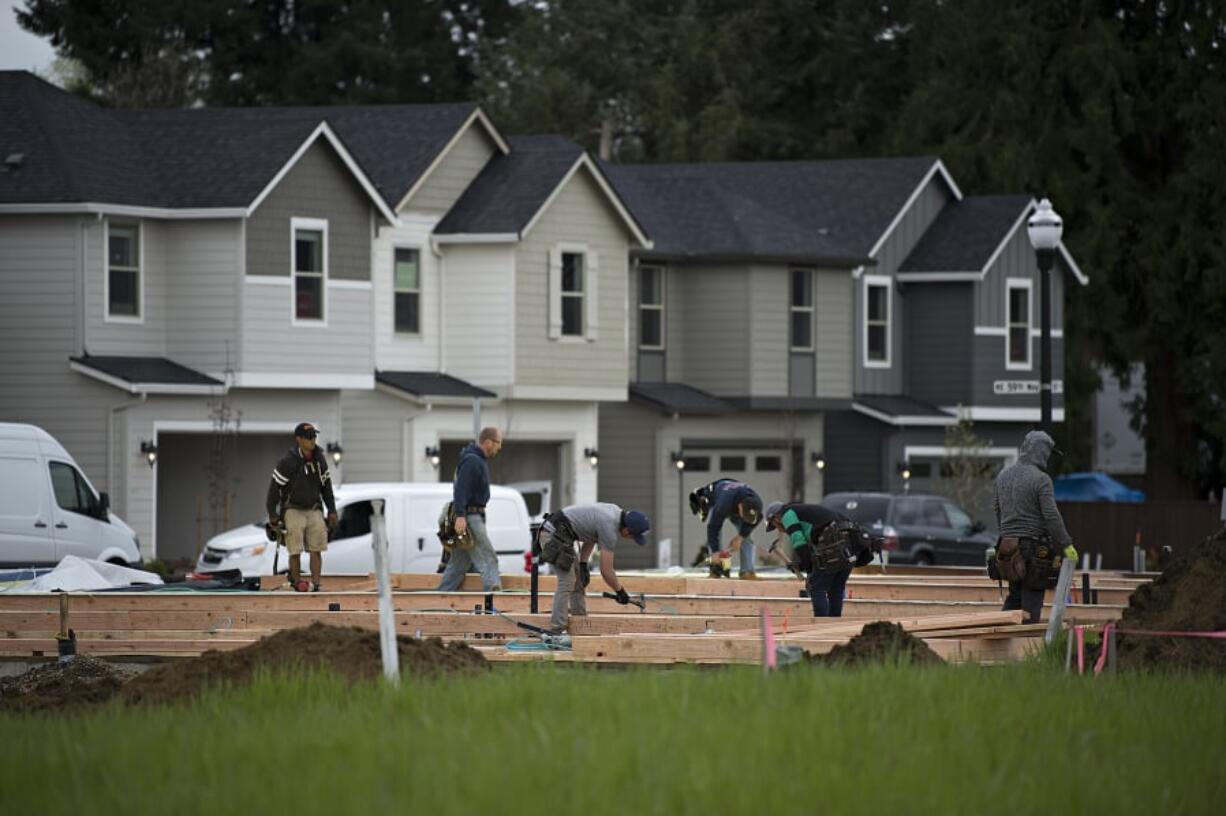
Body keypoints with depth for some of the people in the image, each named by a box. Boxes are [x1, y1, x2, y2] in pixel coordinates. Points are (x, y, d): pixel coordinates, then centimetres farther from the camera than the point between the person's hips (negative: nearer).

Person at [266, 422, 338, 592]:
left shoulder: (320, 459, 3)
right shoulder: (288, 461, -13)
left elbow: (326, 486, 13)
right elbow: (274, 487, -8)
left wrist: (332, 511, 11)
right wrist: (272, 515, -7)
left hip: (314, 510, 4)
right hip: (293, 511, -4)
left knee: (316, 550, -7)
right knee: (295, 551, -8)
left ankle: (315, 583, -10)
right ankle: (296, 581, 8)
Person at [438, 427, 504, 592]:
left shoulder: (478, 460, 19)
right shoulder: (471, 461, -15)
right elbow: (461, 489, -24)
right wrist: (460, 516, -32)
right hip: (470, 517, -10)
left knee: (458, 563, 12)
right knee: (488, 560, -13)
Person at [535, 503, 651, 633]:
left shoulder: (615, 512, 7)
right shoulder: (609, 529, -21)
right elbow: (606, 571, -16)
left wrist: (583, 564, 11)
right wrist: (620, 591, -2)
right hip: (554, 536, -10)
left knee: (579, 581, 12)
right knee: (567, 582, -13)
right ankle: (556, 631, -14)